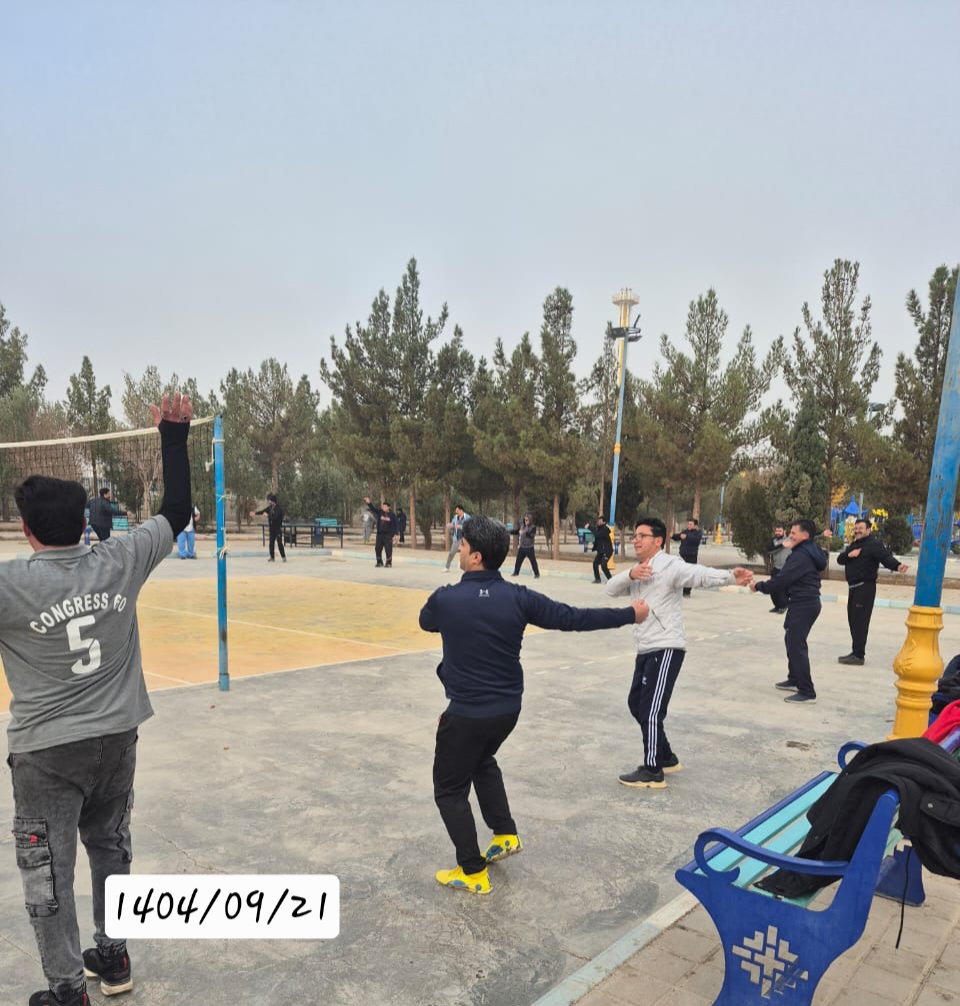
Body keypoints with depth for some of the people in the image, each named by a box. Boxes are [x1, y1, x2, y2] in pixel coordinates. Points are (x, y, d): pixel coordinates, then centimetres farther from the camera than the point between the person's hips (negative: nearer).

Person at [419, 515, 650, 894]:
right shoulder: (518, 597, -10)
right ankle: (506, 835, 36)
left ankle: (473, 873, 21)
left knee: (450, 789, 15)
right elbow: (573, 618, -5)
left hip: (467, 713, -5)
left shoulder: (445, 598, -17)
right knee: (482, 762, 33)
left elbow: (426, 622, 7)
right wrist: (630, 614, 7)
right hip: (508, 708, 5)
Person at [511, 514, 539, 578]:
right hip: (522, 547, 5)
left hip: (530, 548, -5)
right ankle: (516, 572, 24)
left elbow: (532, 535, -26)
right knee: (518, 560, 11)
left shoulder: (533, 527, -11)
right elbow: (516, 532, 15)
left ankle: (537, 574, 4)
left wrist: (524, 533, -40)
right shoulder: (522, 526, 4)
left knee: (533, 561, -4)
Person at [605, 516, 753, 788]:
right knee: (637, 704, 18)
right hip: (645, 650, 10)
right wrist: (629, 574, -16)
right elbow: (611, 590, 4)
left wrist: (730, 575, -48)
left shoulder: (670, 565, -13)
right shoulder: (638, 570, 13)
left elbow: (701, 574, -29)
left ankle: (653, 772, 9)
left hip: (666, 649, -9)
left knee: (651, 710, -7)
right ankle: (666, 757, 34)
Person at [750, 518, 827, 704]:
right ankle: (794, 680, 33)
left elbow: (783, 580, -21)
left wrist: (759, 586, -9)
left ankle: (807, 692, -8)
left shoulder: (801, 556, -20)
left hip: (803, 604, -11)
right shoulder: (810, 552, 13)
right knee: (792, 640, 21)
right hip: (806, 602, 11)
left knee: (797, 645, -10)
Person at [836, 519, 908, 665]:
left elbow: (886, 557, -22)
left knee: (860, 621, -10)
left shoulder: (874, 544, -8)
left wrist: (897, 566, -42)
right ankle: (856, 652, 22)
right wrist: (848, 554, -8)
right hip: (853, 587, 9)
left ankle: (859, 656, -8)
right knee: (853, 620, 12)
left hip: (865, 587, -9)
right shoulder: (853, 545, 19)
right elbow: (840, 559, 13)